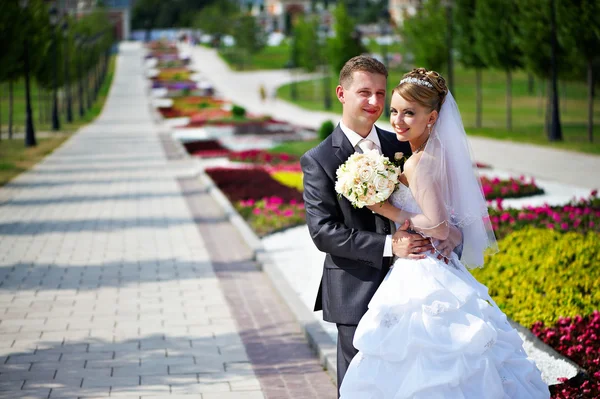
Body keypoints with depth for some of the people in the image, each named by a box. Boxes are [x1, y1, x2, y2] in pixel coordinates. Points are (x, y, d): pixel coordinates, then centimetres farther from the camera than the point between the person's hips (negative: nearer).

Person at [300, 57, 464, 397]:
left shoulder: (401, 147, 7)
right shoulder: (319, 160, -6)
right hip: (358, 293, -4)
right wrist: (387, 245, -21)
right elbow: (323, 231, -13)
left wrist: (453, 228, -12)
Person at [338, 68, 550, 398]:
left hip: (420, 280, -9)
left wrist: (387, 209, -17)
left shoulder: (418, 163, -18)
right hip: (438, 270, 9)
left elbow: (438, 227, -21)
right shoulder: (440, 155, 9)